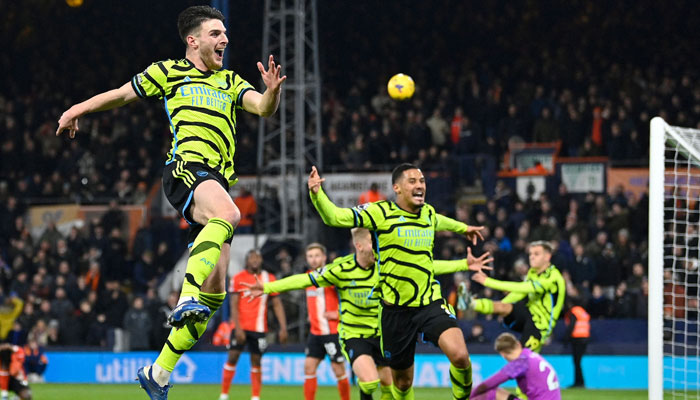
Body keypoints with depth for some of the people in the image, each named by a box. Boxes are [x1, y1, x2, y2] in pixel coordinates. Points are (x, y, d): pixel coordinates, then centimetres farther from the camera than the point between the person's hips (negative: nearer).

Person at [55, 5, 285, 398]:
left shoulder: (231, 82, 24)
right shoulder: (168, 72, 13)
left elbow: (264, 108, 8)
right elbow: (122, 94, 25)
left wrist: (273, 90, -13)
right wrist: (79, 109, 30)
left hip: (218, 183, 6)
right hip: (186, 167, -6)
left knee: (214, 292, 0)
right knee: (228, 214, -40)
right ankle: (186, 299, -50)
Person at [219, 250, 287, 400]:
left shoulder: (269, 279, 6)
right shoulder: (238, 278, -1)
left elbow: (277, 304, 7)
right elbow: (234, 305, -5)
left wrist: (283, 328, -1)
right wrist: (238, 328, -14)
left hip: (259, 329, 2)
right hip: (241, 326, -2)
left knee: (256, 361, 3)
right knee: (232, 358, -6)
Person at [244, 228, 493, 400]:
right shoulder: (341, 269, -13)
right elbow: (306, 280, -7)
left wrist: (464, 265, -9)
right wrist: (268, 288, -10)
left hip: (383, 334, 3)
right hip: (354, 335, -3)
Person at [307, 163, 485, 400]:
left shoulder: (428, 213, 8)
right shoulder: (381, 212, -7)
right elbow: (334, 217, -14)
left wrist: (462, 228, 50)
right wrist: (316, 194, -32)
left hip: (430, 304, 2)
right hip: (396, 310, -2)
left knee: (460, 356, -22)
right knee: (402, 381, 8)